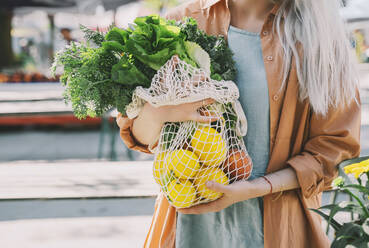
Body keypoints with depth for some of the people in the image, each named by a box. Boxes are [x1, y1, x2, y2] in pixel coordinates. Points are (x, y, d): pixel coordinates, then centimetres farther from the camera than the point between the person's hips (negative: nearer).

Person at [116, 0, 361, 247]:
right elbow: (140, 137, 2)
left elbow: (336, 142, -5)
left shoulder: (319, 32, -3)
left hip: (277, 227, 0)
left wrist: (257, 188, -17)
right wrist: (156, 112, -22)